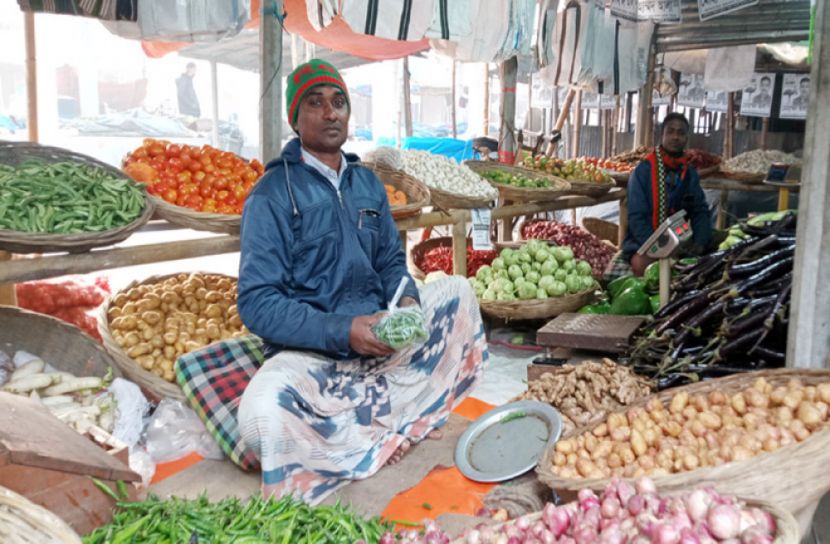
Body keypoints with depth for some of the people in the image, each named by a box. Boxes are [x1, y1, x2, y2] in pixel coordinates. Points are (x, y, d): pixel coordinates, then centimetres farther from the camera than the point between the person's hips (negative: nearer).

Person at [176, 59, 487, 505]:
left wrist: (407, 302, -9)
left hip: (378, 336, 7)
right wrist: (343, 331, -26)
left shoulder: (367, 183, 10)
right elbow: (257, 303, -15)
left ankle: (381, 415, -10)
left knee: (456, 290, 1)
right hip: (309, 351, -6)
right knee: (262, 417, -34)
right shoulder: (272, 193, -9)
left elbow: (391, 261, 15)